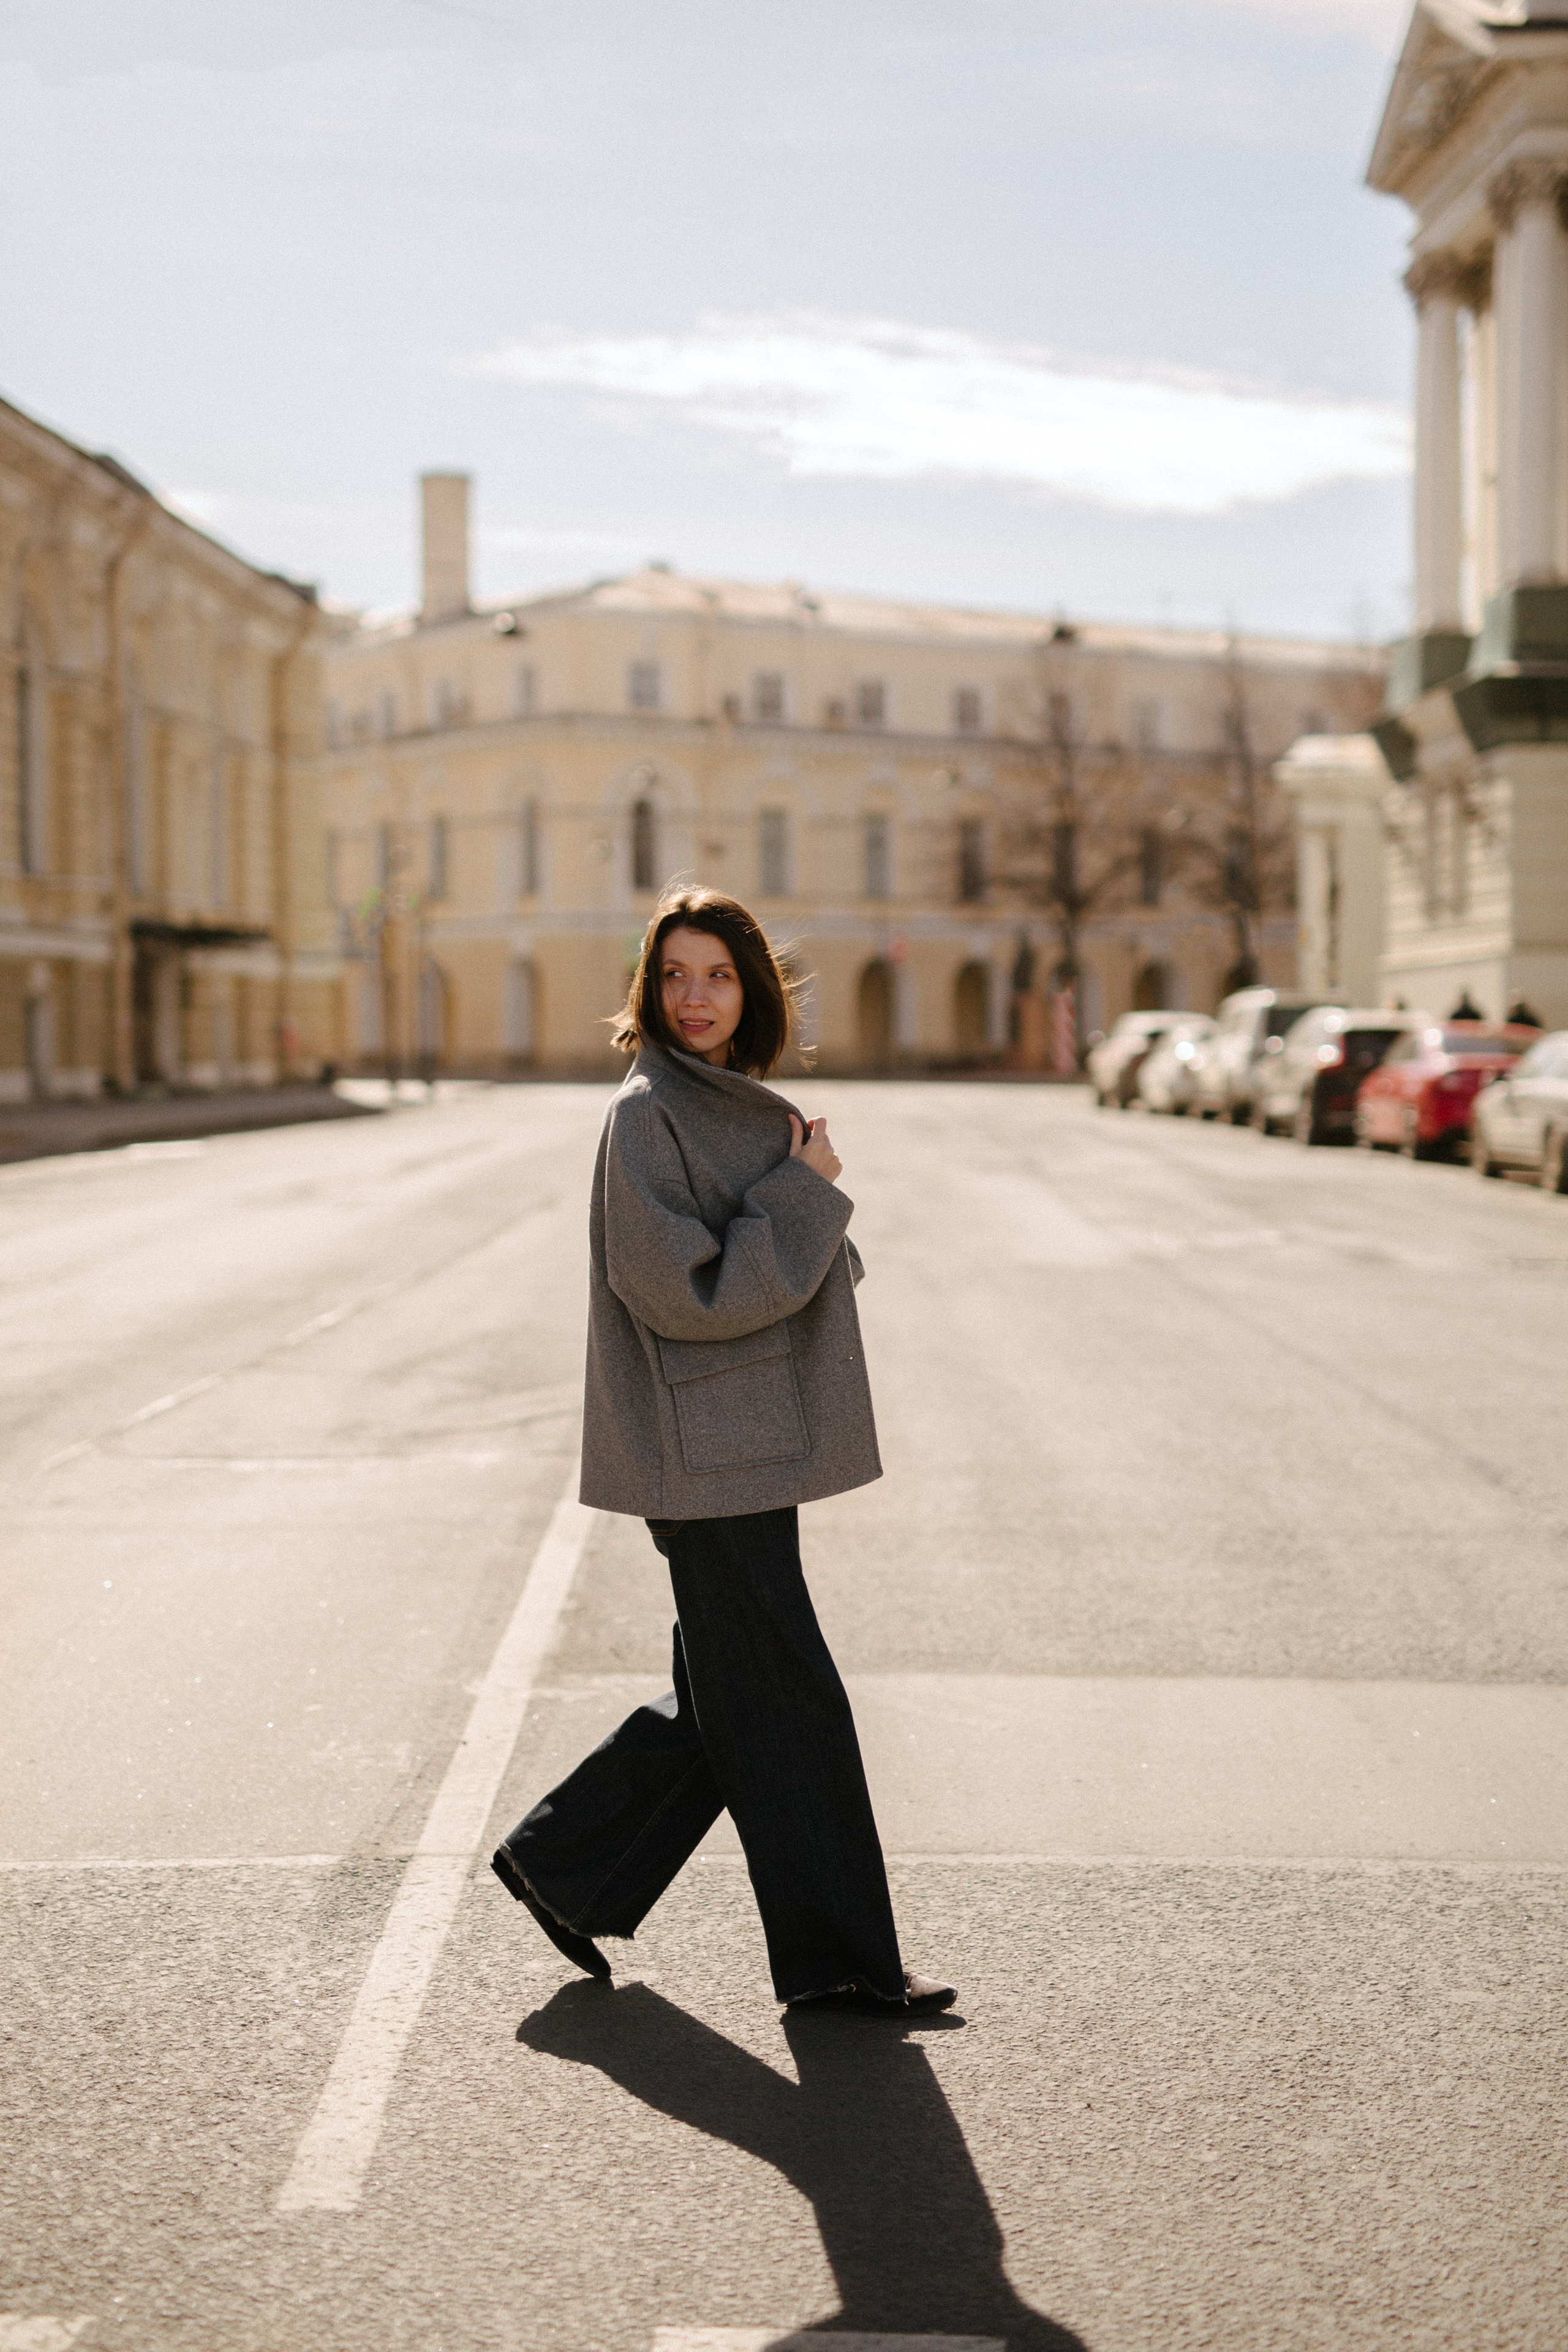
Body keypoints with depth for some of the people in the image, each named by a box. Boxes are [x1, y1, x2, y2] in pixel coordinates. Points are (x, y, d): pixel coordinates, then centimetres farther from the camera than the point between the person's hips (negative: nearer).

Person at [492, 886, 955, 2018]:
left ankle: (565, 1865, 26)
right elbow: (684, 1293, -20)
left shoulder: (741, 1107, 14)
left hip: (756, 1445, 9)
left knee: (730, 1699, 15)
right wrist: (805, 1196, -15)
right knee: (785, 1700, -2)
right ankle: (835, 1956, 8)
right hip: (703, 1450, -9)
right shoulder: (648, 1116, -14)